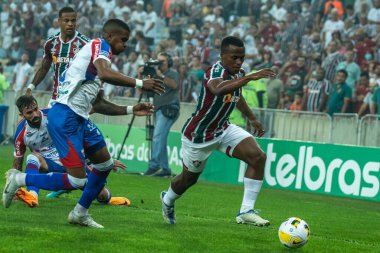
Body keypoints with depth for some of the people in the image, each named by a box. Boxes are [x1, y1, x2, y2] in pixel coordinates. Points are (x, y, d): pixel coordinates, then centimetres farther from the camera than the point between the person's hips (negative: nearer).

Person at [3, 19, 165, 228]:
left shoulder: (98, 55, 22)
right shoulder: (99, 45, -6)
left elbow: (98, 103, 25)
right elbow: (105, 74, -29)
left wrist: (131, 110, 21)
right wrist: (139, 83, -27)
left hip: (78, 119, 11)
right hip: (65, 118, -11)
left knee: (105, 163, 17)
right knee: (77, 180, -12)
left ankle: (80, 213, 26)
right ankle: (18, 179, 0)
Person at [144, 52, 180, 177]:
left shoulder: (172, 73, 3)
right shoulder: (156, 74, 24)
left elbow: (174, 85, -17)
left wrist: (161, 76, -18)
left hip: (169, 109, -8)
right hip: (159, 109, 8)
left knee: (158, 136, -20)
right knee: (161, 139, 7)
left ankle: (154, 165, -27)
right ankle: (165, 169, 10)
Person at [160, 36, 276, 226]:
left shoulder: (238, 73, -5)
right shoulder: (215, 72, -31)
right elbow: (218, 89, -58)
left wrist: (251, 119, 26)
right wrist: (250, 77, -66)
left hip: (223, 129, 7)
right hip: (198, 135, -7)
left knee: (258, 157, -16)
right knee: (189, 179, 15)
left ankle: (246, 211, -14)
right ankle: (167, 200, 51)